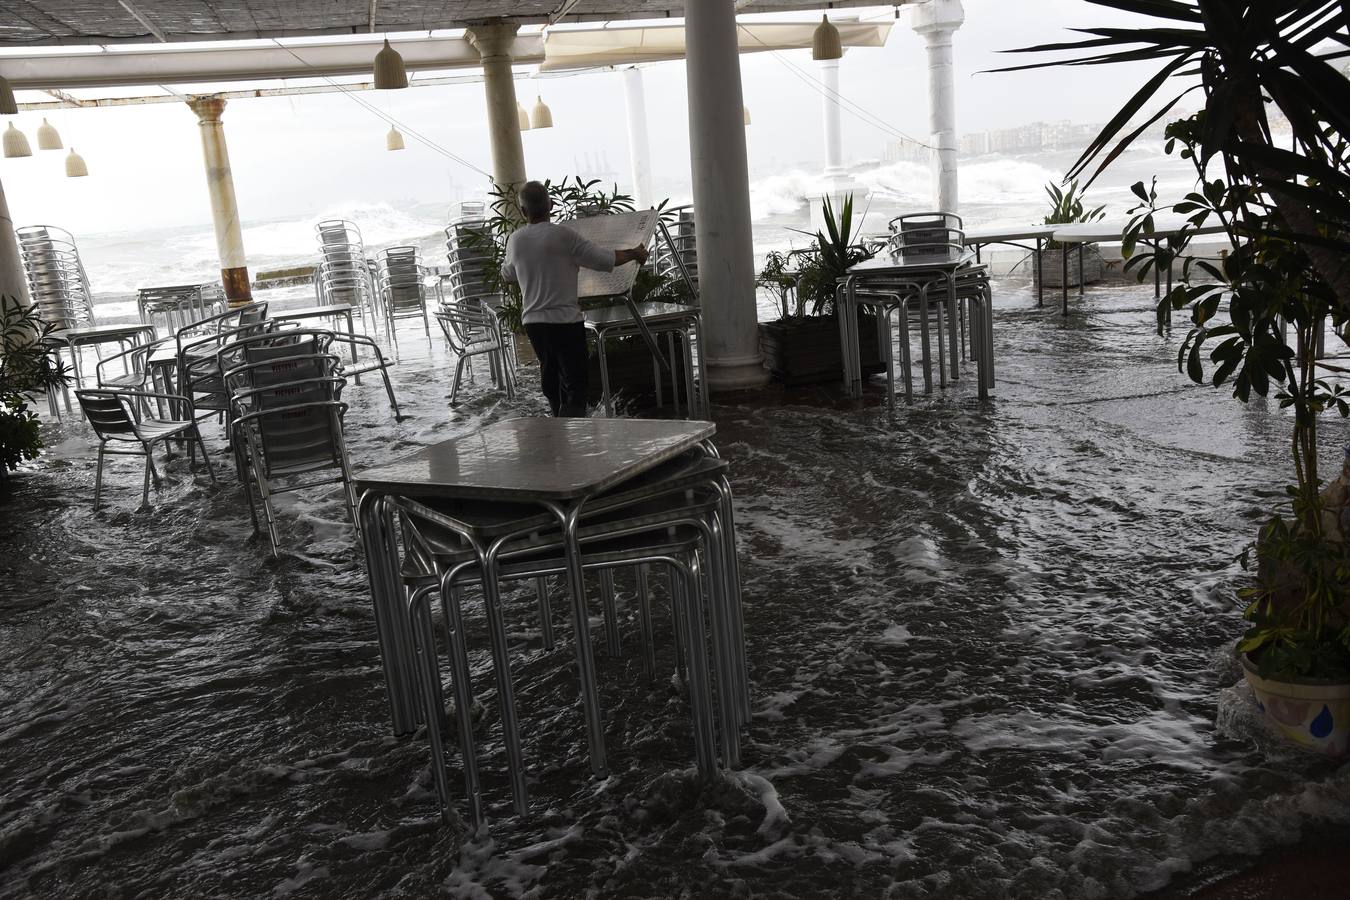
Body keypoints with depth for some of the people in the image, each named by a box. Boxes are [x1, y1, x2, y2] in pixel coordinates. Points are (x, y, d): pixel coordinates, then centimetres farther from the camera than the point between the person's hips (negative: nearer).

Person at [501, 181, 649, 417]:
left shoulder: (515, 240, 4)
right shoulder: (562, 235, -13)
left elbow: (507, 274, 24)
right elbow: (605, 260, -9)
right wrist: (634, 254, 8)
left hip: (532, 321, 6)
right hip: (565, 320, -6)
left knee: (552, 380, 18)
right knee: (576, 383, -4)